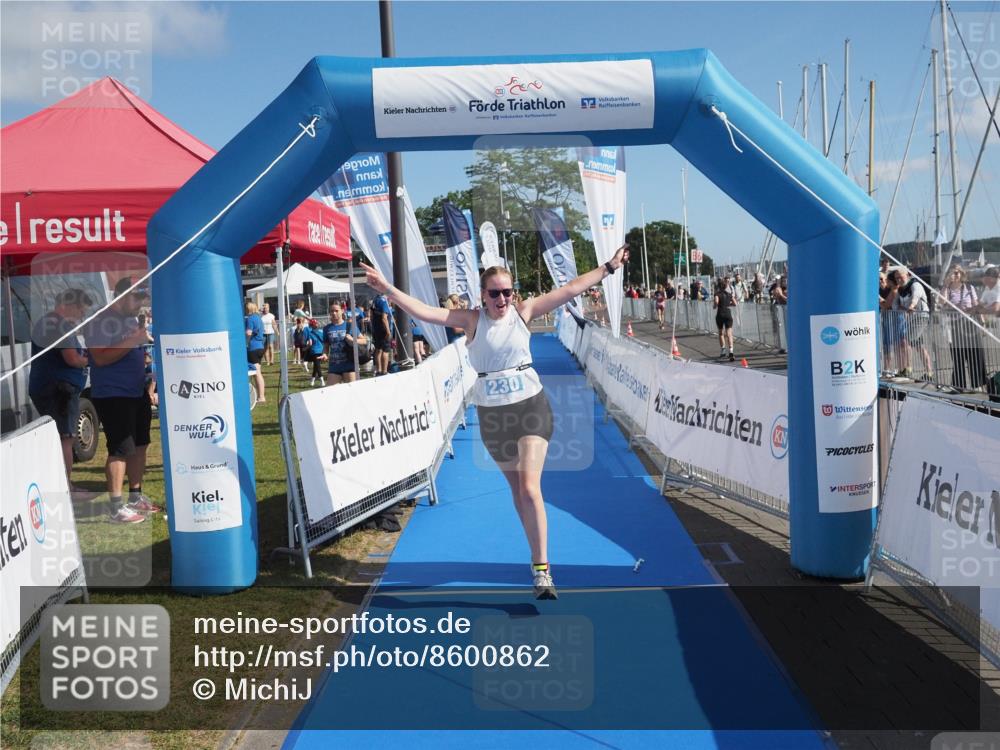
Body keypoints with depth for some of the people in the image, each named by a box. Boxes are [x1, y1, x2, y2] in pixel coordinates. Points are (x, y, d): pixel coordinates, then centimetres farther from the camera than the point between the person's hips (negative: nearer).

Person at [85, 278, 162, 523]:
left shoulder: (132, 319, 14)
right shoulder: (101, 321, -13)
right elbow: (100, 358, -23)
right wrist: (132, 341, -27)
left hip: (138, 393, 9)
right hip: (112, 396, -9)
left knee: (139, 446, 13)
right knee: (120, 449, -9)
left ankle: (136, 497, 24)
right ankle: (116, 507, -3)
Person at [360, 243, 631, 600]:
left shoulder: (524, 312, -3)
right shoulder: (472, 319, -3)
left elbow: (570, 289, -2)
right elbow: (425, 312, -9)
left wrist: (609, 267, -2)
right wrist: (388, 289, -18)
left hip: (531, 407, -2)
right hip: (491, 413, 2)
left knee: (530, 488, -13)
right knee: (515, 489, 13)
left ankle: (542, 570, -6)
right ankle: (538, 555, 31)